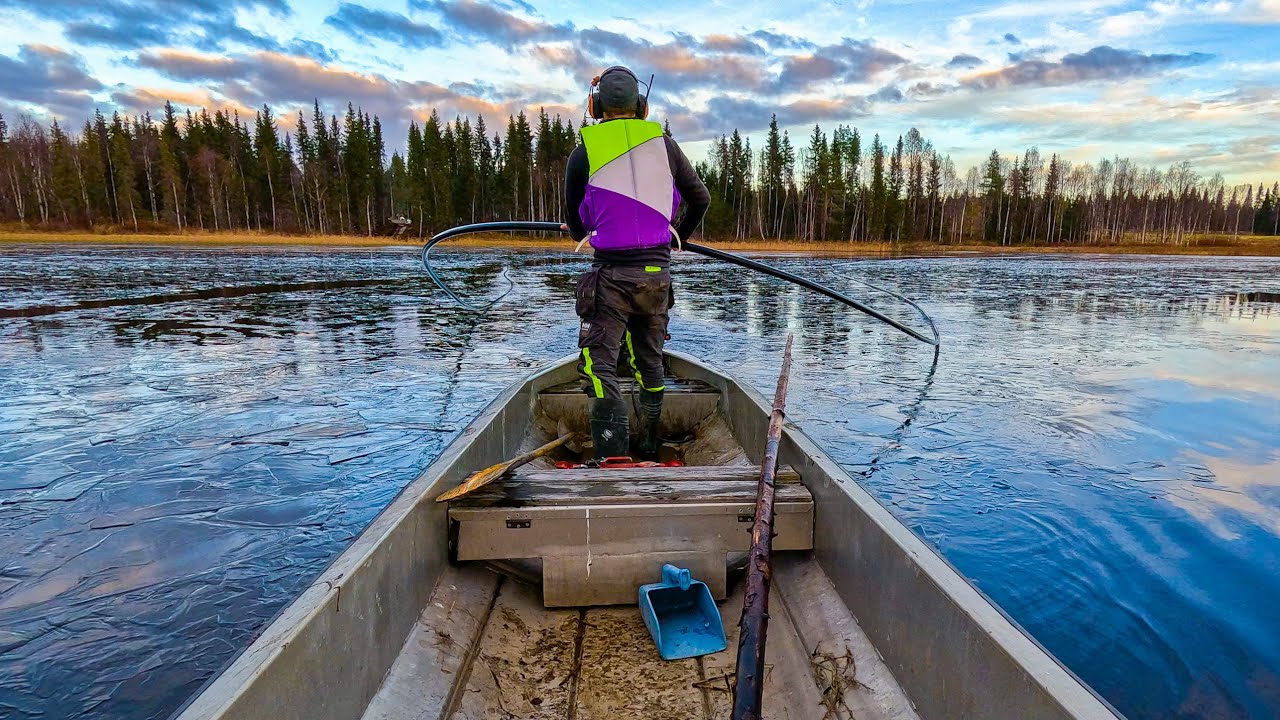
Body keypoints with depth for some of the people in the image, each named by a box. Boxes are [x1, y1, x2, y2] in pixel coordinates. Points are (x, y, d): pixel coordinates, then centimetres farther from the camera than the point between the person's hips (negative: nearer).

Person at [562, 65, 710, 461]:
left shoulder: (584, 152, -2)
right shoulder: (664, 145, 6)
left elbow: (574, 223, 8)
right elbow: (701, 199, 13)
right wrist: (679, 235, 31)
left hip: (610, 272, -4)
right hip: (657, 272, 4)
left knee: (599, 365, -1)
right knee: (650, 362, 17)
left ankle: (613, 455, -14)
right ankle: (649, 450, 29)